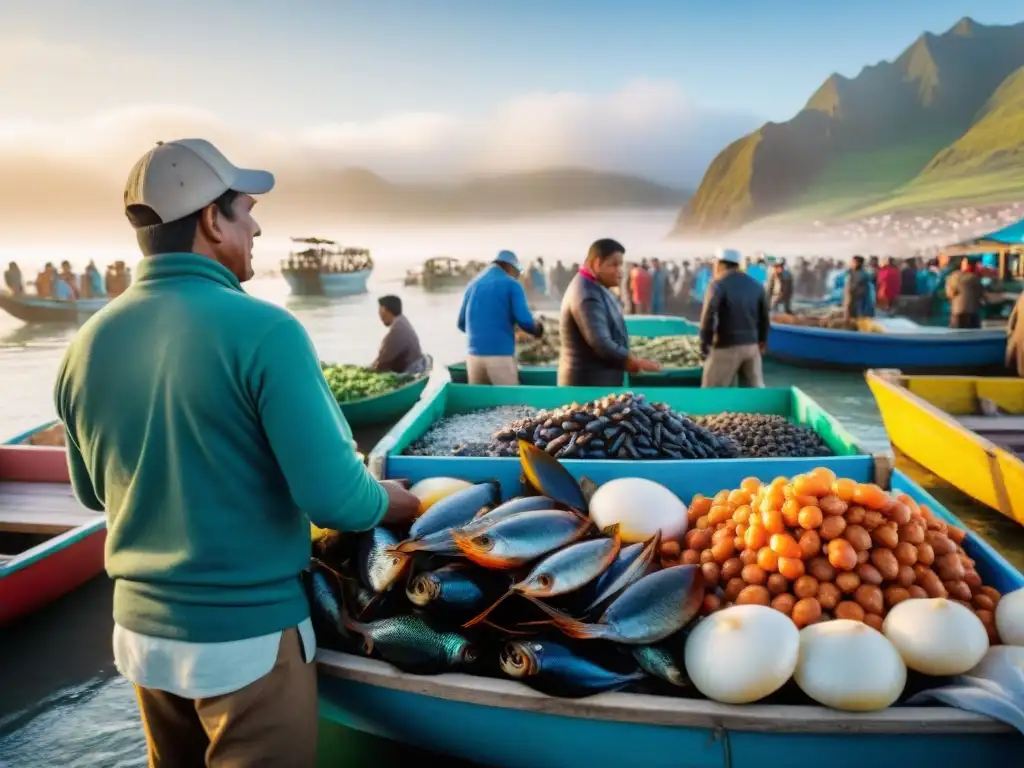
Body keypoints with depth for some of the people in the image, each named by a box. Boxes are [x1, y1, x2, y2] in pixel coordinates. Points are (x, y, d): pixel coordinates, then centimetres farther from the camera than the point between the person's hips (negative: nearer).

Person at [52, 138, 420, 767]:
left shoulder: (87, 344, -3)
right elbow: (333, 498, -23)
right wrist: (399, 502, -3)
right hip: (249, 637, -6)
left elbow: (92, 493, 10)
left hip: (140, 631, 6)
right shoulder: (262, 330, -21)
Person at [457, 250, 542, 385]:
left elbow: (462, 324, 18)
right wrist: (538, 330, 12)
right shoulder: (511, 284, 1)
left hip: (474, 355, 5)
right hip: (501, 355, -5)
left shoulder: (472, 284, 15)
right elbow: (524, 320, -9)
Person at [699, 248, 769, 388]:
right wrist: (762, 342, 26)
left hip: (726, 346, -6)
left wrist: (704, 344, -9)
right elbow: (764, 317, 16)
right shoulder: (756, 285, 10)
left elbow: (708, 316, -17)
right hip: (751, 345, 6)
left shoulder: (719, 284, -10)